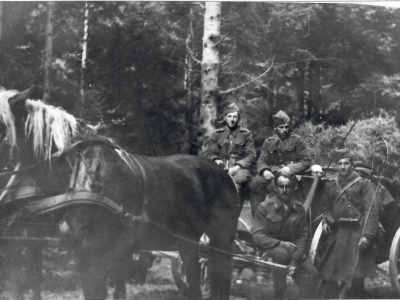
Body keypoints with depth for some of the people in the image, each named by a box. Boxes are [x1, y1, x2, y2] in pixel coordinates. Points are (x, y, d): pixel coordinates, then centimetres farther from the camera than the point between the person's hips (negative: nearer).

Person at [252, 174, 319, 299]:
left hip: (293, 251, 4)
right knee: (281, 253, -36)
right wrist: (280, 244, -26)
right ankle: (280, 296, -25)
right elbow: (257, 236, -13)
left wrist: (295, 259, -15)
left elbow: (302, 236, 0)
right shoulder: (265, 207, -8)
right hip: (269, 249, -4)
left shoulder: (299, 209, 3)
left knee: (311, 273, -14)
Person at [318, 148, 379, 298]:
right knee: (328, 274, 4)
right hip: (337, 234, 5)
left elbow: (372, 210, -9)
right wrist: (326, 221, 5)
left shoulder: (364, 184, -2)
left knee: (357, 277, -3)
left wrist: (368, 235, -18)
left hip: (357, 234, -5)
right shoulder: (330, 186, 13)